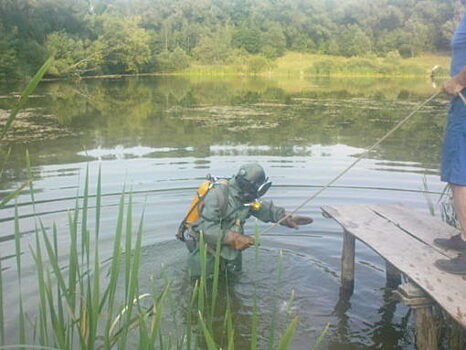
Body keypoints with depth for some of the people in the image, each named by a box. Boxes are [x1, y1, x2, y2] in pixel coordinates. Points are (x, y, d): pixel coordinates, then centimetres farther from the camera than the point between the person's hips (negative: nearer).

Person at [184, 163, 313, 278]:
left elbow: (266, 208, 11)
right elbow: (206, 229, -32)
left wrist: (287, 218, -3)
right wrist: (234, 238, -32)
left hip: (229, 249, 7)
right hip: (206, 249, -7)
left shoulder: (246, 197, -4)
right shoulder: (218, 195, -28)